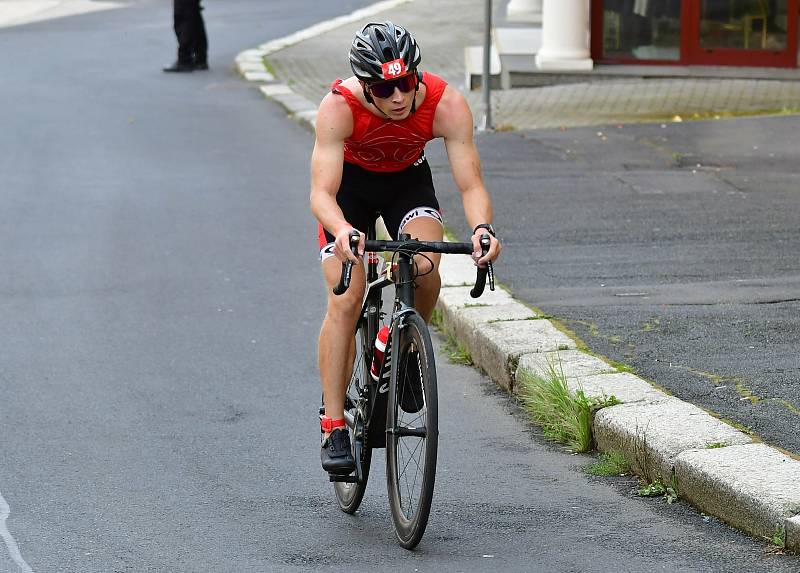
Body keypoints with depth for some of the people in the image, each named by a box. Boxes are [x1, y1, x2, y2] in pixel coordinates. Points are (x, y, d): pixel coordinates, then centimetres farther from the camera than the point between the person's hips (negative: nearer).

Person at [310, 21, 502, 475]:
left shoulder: (447, 105, -32)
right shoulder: (339, 107, -36)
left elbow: (471, 184, -31)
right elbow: (322, 192, -40)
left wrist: (482, 227, -52)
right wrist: (342, 230, -61)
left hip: (408, 180, 1)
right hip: (350, 183, -1)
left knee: (426, 270, -27)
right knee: (345, 301, -15)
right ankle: (333, 428, -7)